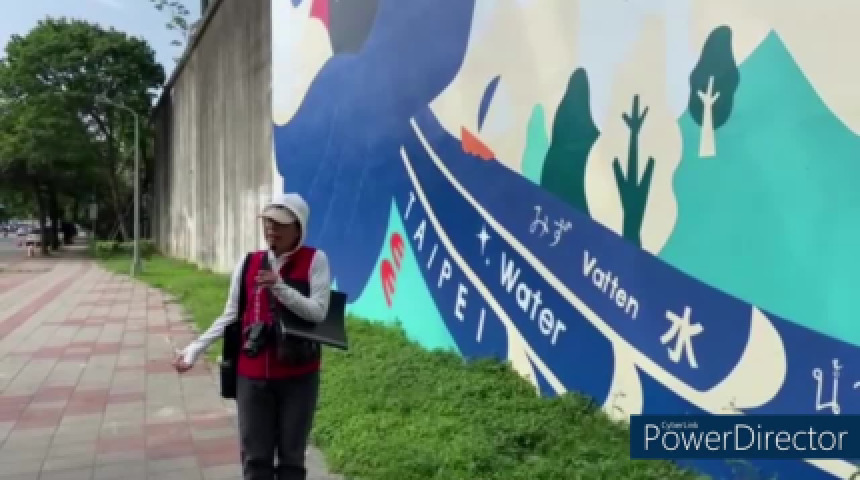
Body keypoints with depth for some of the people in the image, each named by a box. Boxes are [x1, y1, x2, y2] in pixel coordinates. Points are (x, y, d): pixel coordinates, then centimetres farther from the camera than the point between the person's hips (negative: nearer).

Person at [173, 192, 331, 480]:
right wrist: (194, 349, 5)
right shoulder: (249, 263, 4)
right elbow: (230, 316, 9)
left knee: (292, 456, 10)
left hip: (298, 376, -3)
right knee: (255, 457, 10)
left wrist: (278, 287, -21)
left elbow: (318, 312, -14)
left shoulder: (315, 260, -6)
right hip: (252, 375, 3)